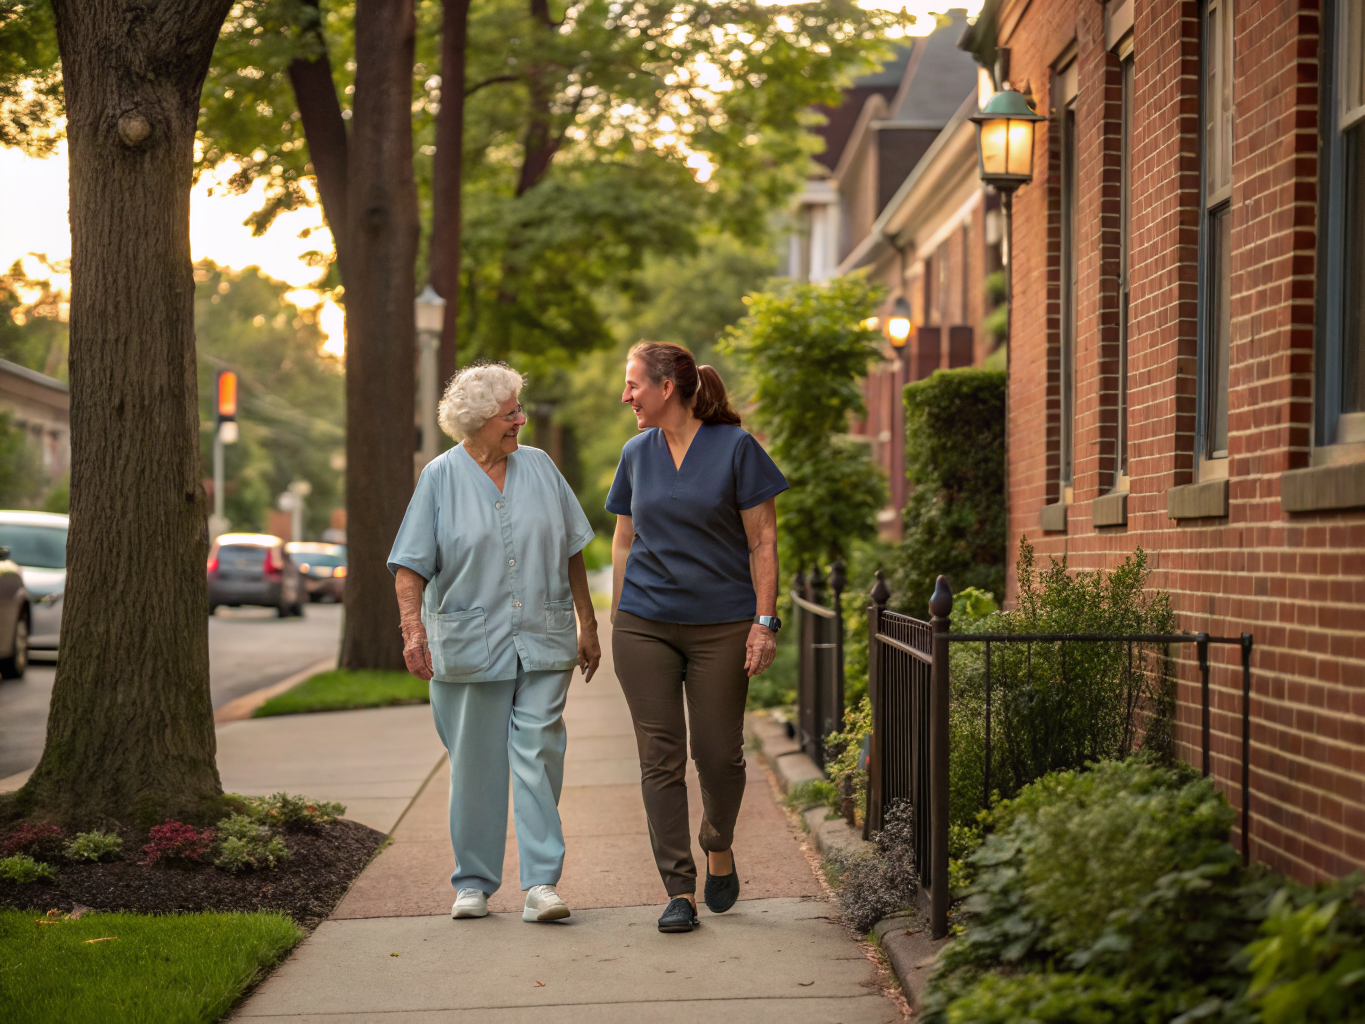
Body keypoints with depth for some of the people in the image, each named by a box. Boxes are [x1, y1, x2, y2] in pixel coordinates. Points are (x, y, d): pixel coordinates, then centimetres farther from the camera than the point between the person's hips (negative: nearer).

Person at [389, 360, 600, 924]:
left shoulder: (539, 467, 9)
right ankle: (473, 882, 16)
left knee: (538, 755, -6)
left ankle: (541, 882, -7)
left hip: (543, 643, 2)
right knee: (475, 765, 4)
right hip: (469, 645, -2)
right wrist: (413, 630, -17)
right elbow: (411, 566, -4)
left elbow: (571, 553, 14)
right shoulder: (440, 477, 0)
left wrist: (587, 627, 12)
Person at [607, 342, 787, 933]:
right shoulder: (637, 453, 8)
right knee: (660, 757, -1)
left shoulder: (735, 447, -4)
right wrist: (615, 624, 12)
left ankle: (719, 850, 31)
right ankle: (679, 890, 3)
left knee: (719, 753, 1)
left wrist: (765, 622, -9)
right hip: (645, 624, 3)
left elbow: (762, 542, -4)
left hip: (721, 624, -3)